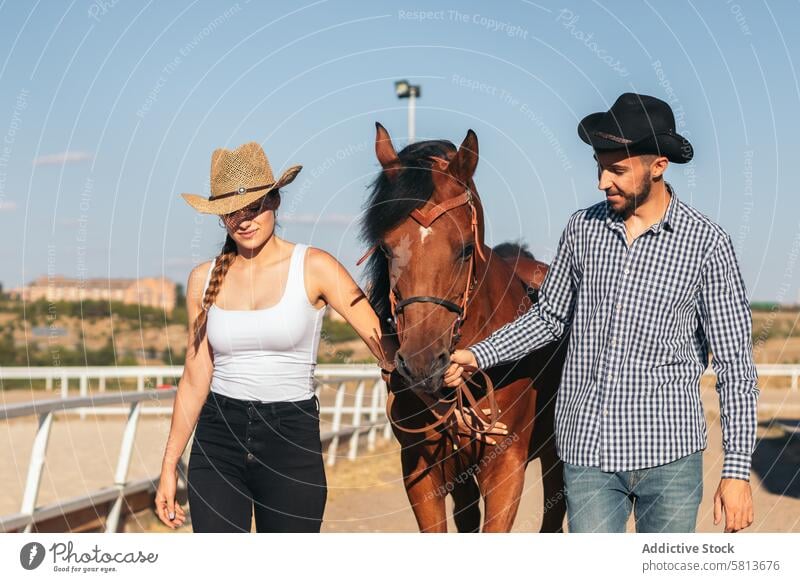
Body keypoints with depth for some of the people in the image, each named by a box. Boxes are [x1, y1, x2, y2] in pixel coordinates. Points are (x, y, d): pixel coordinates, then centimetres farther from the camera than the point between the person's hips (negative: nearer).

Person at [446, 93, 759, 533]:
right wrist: (478, 355, 4)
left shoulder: (706, 243, -5)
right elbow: (550, 316, 18)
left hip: (669, 451, -2)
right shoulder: (583, 228, 5)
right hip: (587, 449, 2)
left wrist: (737, 469, -8)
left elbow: (735, 362, -4)